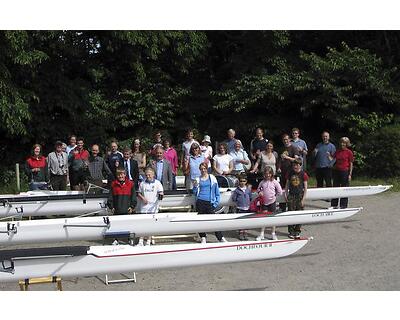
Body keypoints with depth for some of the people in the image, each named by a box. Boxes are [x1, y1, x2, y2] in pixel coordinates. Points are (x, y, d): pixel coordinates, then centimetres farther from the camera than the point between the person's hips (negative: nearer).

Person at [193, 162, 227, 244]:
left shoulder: (212, 178, 7)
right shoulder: (198, 179, 10)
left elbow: (217, 192, 8)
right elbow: (195, 193, 12)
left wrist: (216, 203, 1)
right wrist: (195, 186, -7)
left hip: (209, 202, -2)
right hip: (200, 202, 2)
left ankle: (221, 237, 1)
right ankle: (203, 238, 13)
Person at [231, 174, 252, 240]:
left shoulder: (248, 189, 4)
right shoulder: (237, 190, -4)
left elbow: (250, 197, 14)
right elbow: (234, 198, 0)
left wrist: (249, 203, 4)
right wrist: (238, 203, -3)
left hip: (247, 208, 3)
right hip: (239, 208, -3)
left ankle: (245, 234, 16)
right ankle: (241, 234, 10)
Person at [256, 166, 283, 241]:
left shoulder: (274, 182, -5)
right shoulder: (262, 182, 1)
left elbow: (279, 191, -1)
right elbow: (258, 189, 15)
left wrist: (274, 195, -3)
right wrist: (259, 192, -5)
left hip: (272, 202, -2)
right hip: (264, 202, 2)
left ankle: (273, 234, 17)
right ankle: (262, 234, 11)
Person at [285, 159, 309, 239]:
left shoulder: (303, 174, -4)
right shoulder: (290, 173, 4)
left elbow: (305, 188, -3)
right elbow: (287, 185, 12)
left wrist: (303, 199, -7)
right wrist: (286, 194, 2)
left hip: (300, 195, -1)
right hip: (291, 195, 2)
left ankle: (297, 232, 14)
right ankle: (291, 231, 7)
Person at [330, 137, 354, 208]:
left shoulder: (349, 152, -4)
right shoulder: (337, 151, 9)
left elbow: (351, 164, -4)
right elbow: (332, 159, 4)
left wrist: (350, 174, -8)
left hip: (345, 172, -5)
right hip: (336, 171, 5)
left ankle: (343, 205, 8)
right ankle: (334, 204, 18)